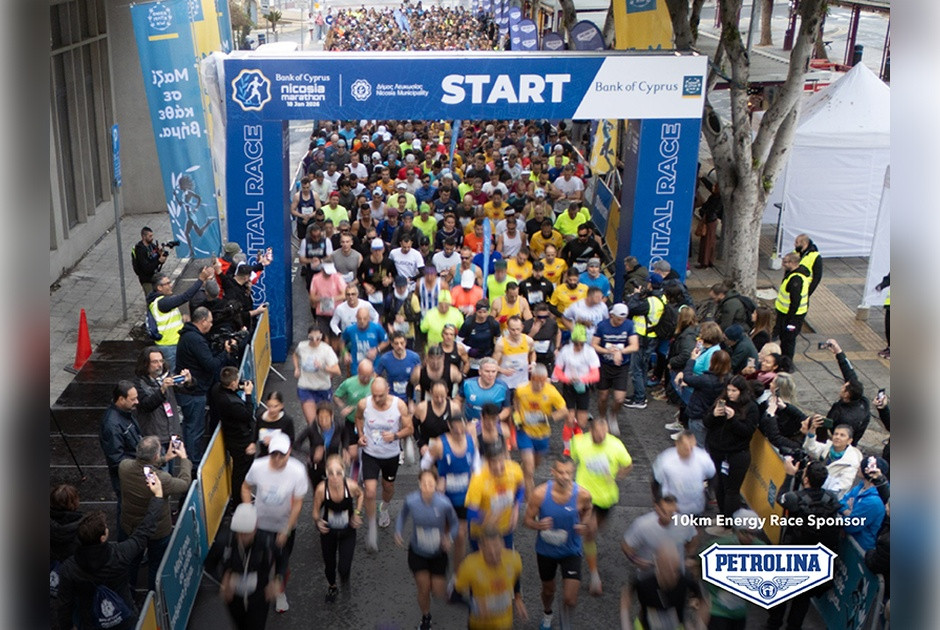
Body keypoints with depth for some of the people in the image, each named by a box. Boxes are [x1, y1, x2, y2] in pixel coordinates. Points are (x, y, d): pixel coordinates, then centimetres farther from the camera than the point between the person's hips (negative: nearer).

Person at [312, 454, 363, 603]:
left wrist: (357, 513, -8)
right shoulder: (321, 488, -28)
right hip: (328, 531, 0)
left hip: (348, 532, 0)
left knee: (344, 567, -7)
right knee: (329, 564, 17)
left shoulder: (351, 486, -26)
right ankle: (332, 587, 52)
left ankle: (345, 572, 33)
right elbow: (316, 511, -13)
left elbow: (360, 495, 0)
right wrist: (318, 521, -33)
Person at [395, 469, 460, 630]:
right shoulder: (411, 501, -22)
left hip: (438, 553, 0)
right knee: (423, 591, 3)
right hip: (417, 553, 0)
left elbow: (454, 523, -8)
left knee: (439, 593, 4)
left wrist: (450, 538, -25)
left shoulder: (444, 503, -25)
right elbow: (402, 515, 1)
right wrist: (398, 533, -12)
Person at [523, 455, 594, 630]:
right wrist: (538, 525, -33)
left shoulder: (582, 495, -21)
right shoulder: (539, 494, -23)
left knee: (570, 600, -7)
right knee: (548, 590, 23)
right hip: (546, 550, 1)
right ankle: (547, 614, 59)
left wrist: (585, 524, -17)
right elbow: (527, 520, -11)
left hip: (571, 551, -1)